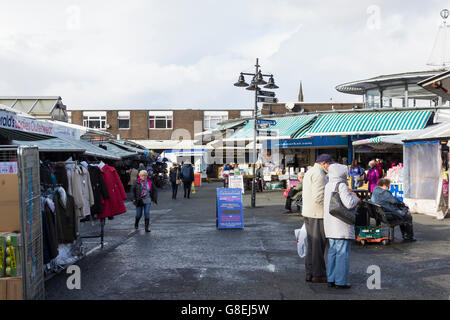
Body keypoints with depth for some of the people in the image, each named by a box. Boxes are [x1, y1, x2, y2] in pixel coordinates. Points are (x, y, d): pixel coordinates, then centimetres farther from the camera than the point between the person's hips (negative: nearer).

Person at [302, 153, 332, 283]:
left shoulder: (309, 172, 17)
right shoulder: (319, 175, -15)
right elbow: (319, 198, -22)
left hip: (308, 213, 10)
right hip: (318, 214, -10)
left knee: (311, 243, 13)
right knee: (318, 244, -3)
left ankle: (310, 272, 18)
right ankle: (318, 274, 3)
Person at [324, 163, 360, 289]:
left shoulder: (328, 185, 11)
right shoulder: (341, 185, -14)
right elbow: (349, 203, -20)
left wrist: (350, 195, 14)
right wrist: (356, 198, -1)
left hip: (330, 224, 8)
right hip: (341, 225, -8)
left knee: (332, 252, 14)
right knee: (343, 253, -1)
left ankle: (331, 279, 19)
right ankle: (340, 281, 2)